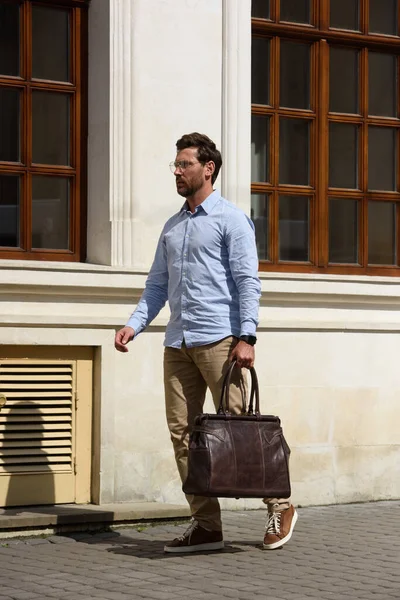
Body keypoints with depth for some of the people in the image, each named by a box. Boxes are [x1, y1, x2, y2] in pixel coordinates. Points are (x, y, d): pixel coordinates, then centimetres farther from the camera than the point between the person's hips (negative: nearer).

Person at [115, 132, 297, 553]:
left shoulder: (230, 219, 0)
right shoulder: (172, 227, 20)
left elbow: (248, 281, -7)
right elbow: (157, 285, 20)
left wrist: (247, 337, -16)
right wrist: (134, 324, 5)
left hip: (218, 339, -7)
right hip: (177, 342, 7)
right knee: (182, 430, 1)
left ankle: (279, 506, 10)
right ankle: (205, 525, 6)